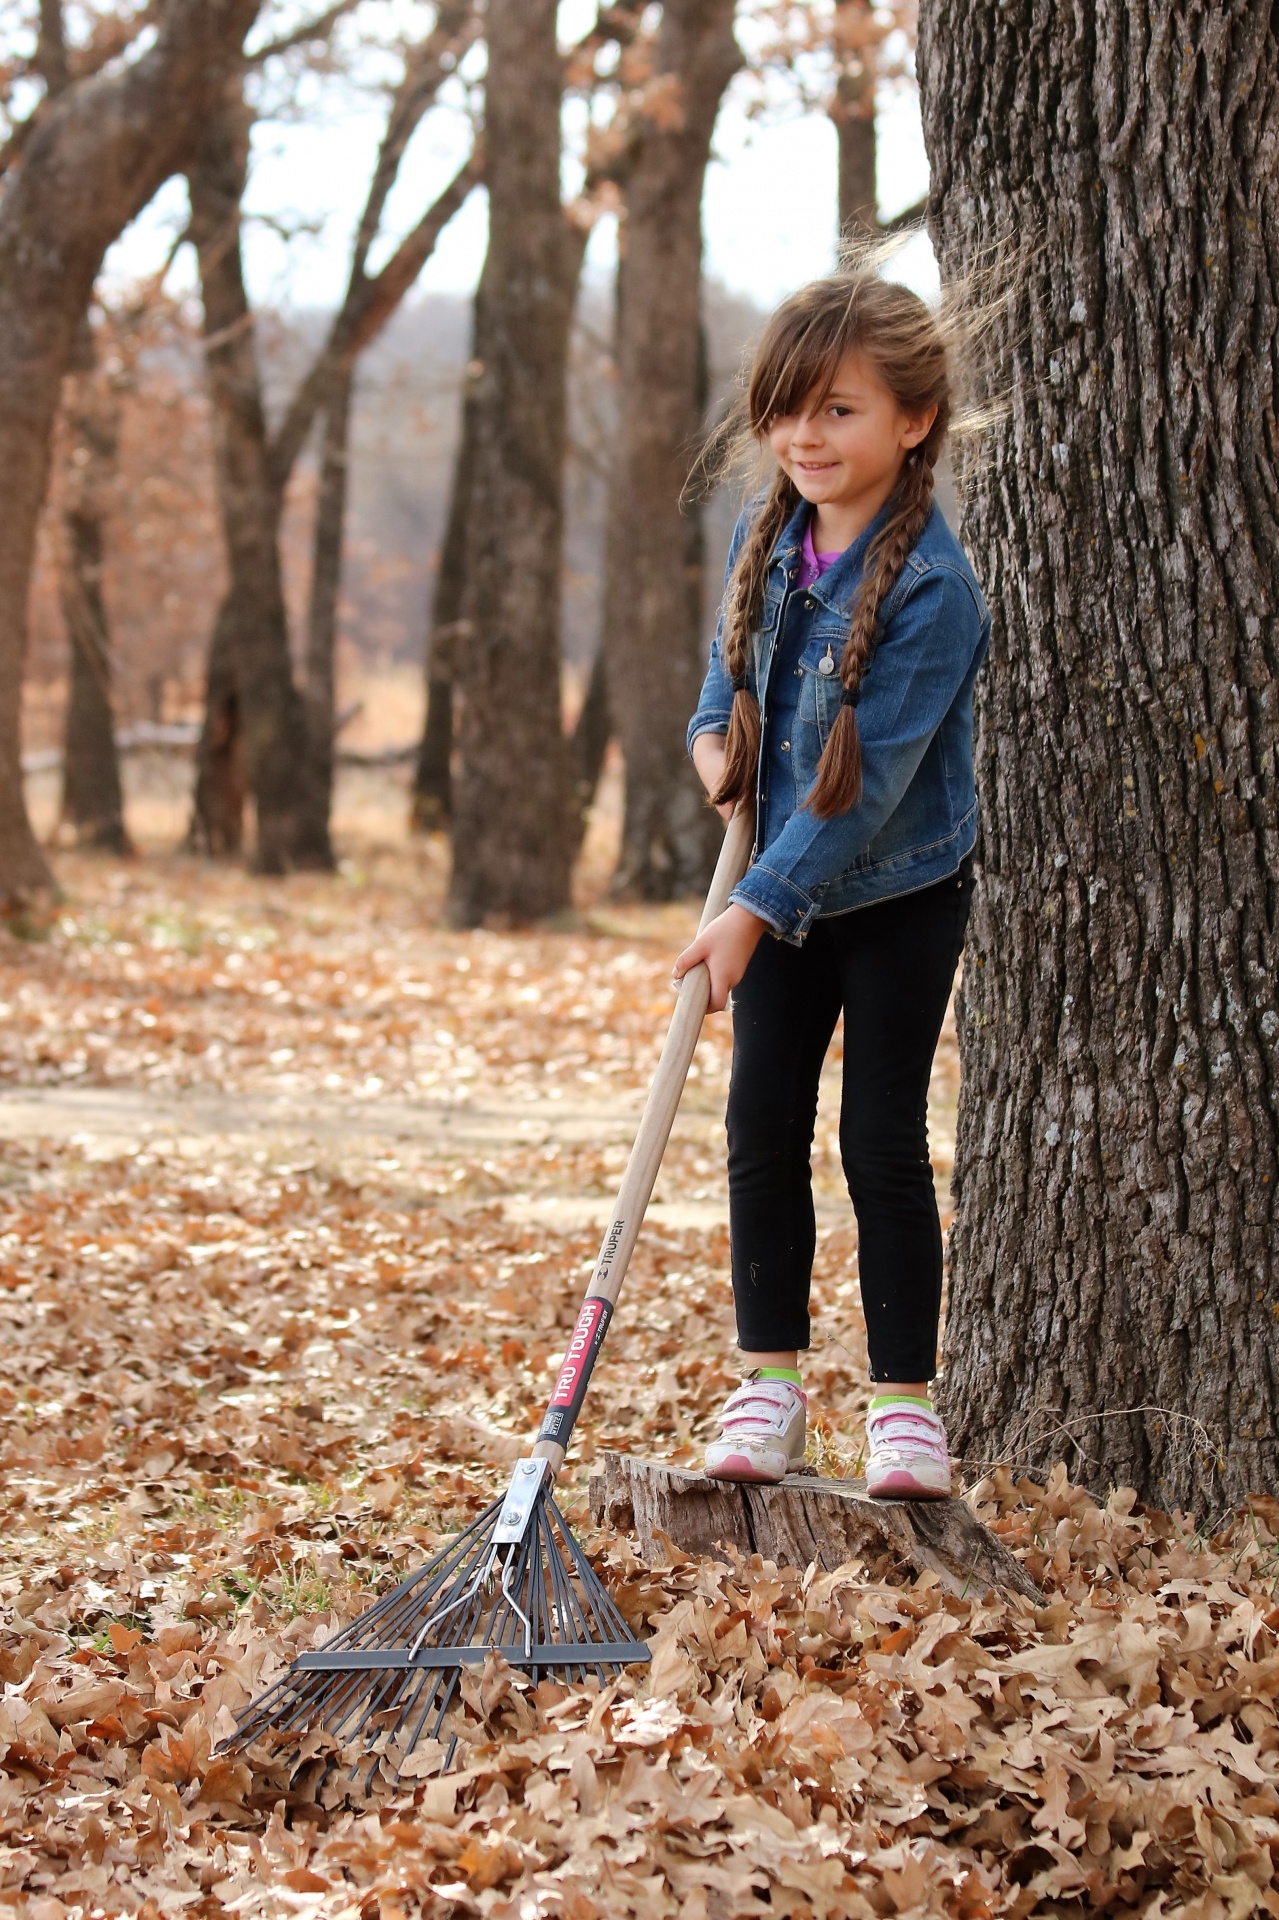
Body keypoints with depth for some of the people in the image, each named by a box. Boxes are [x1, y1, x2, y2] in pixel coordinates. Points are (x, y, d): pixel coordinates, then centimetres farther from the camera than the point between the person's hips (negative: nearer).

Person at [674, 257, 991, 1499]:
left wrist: (759, 908, -28)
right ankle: (769, 1383, 17)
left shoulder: (929, 584, -24)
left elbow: (870, 779, -26)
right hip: (781, 883, 6)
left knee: (883, 1139, -2)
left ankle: (905, 1400, 10)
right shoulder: (766, 535, -2)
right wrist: (716, 737, -5)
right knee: (764, 1126, 6)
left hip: (899, 893, -6)